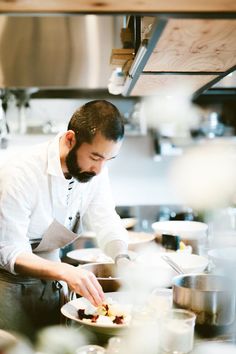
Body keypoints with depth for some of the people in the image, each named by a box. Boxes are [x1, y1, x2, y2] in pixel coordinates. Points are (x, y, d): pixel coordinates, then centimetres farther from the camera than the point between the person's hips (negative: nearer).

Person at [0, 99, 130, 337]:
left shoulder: (96, 169, -9)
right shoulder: (20, 174, -28)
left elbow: (105, 221, -10)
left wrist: (123, 260, -31)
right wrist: (64, 272, -44)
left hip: (50, 279, 6)